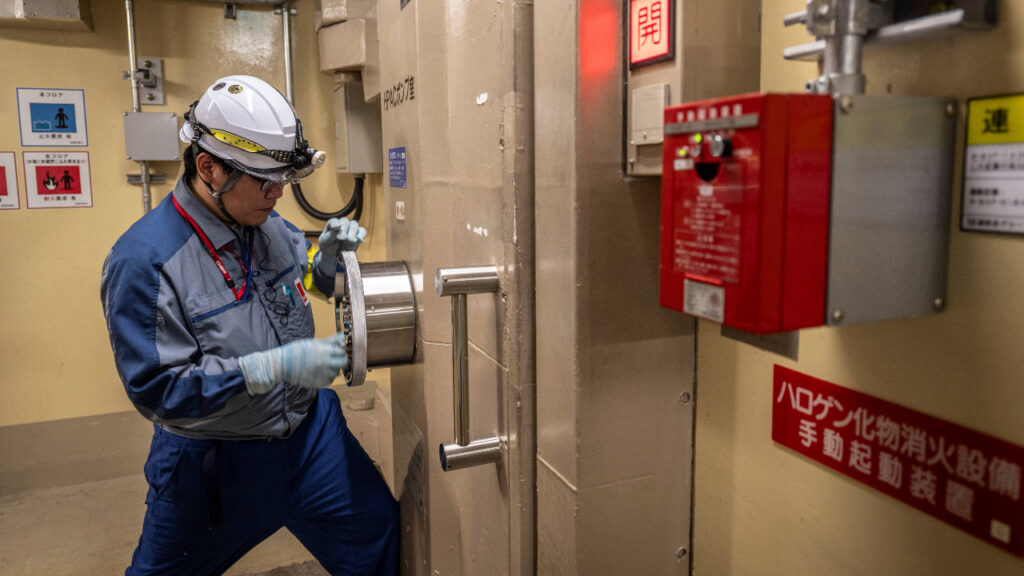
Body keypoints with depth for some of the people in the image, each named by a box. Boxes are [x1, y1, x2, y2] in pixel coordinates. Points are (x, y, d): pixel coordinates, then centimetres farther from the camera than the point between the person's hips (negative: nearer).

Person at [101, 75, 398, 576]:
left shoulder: (270, 225, -4)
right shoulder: (143, 261, -24)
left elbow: (312, 282, 14)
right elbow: (156, 388, -25)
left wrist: (330, 256, -10)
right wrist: (275, 367, -32)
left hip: (309, 427, 5)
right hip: (213, 460, -4)